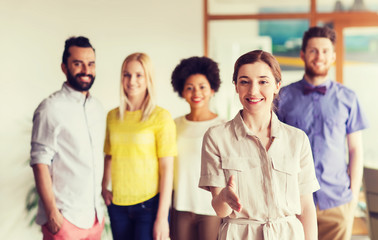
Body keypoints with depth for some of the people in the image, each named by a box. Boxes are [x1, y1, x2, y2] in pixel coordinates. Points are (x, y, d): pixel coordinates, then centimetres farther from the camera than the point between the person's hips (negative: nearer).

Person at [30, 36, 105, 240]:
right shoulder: (51, 108, -10)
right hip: (65, 218, -6)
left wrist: (100, 207, 14)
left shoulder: (98, 108, 10)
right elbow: (40, 162, -13)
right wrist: (52, 213, -17)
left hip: (95, 216, 6)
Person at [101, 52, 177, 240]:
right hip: (117, 205, 4)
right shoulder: (112, 116, 8)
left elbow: (167, 168, -8)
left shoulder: (161, 117, -6)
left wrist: (162, 217, -10)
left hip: (149, 204, -4)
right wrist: (104, 187, 5)